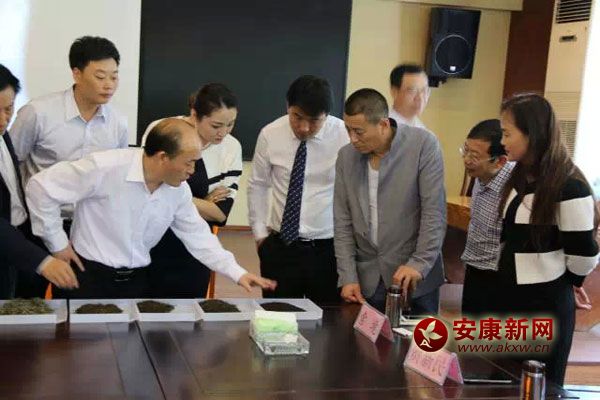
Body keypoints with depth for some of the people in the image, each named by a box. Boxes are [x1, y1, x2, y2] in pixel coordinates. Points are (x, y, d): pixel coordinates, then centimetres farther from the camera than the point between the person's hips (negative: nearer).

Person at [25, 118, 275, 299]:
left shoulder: (179, 190, -2)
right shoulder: (104, 168, -22)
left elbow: (197, 236, 6)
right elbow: (41, 186, -17)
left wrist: (237, 273, -1)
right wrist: (58, 244, -12)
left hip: (137, 280, 6)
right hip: (90, 276, -5)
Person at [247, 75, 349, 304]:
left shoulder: (346, 136, -10)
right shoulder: (270, 134, -3)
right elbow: (257, 185, 10)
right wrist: (259, 232, 9)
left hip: (329, 248, -2)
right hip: (280, 247, 2)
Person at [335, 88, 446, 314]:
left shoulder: (423, 145, -8)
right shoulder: (346, 156, 3)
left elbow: (434, 212, -10)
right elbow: (342, 222, 4)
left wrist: (419, 264, -16)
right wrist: (348, 277, -2)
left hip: (414, 279, -3)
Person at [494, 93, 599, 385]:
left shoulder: (569, 188, -20)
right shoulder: (519, 178, 6)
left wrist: (563, 283, 1)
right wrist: (503, 280, 16)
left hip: (545, 306, -8)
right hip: (506, 297, 8)